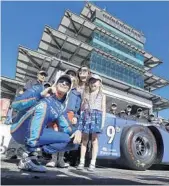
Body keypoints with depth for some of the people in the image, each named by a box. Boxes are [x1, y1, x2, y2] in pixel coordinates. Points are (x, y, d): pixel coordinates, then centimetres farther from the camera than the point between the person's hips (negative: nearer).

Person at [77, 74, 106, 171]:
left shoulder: (102, 95, 15)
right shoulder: (86, 94, 19)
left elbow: (103, 109, 9)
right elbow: (82, 108, 17)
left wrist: (103, 121, -1)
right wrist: (84, 102, -4)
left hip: (96, 115, -2)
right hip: (86, 115, 2)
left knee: (94, 140, -2)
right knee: (84, 139, 3)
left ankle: (93, 163, 3)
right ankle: (82, 162, 9)